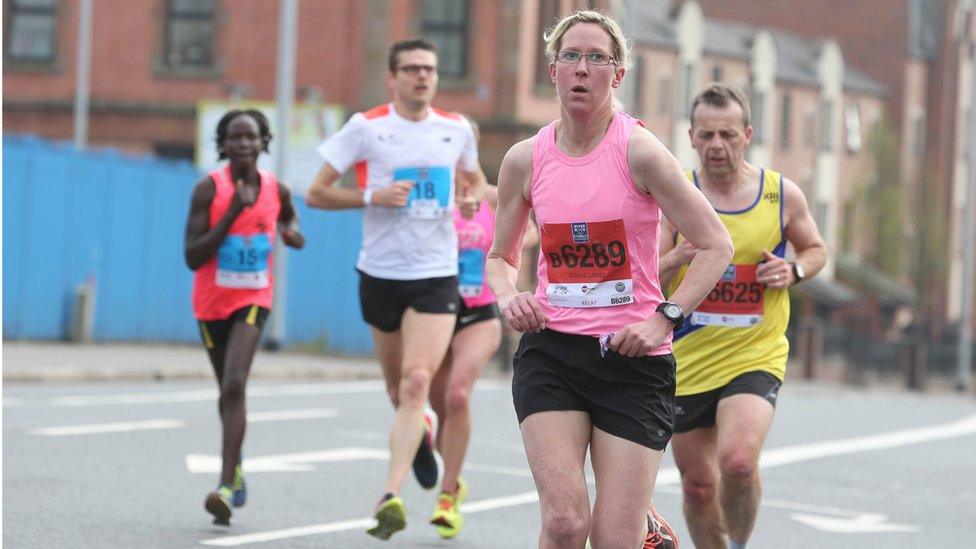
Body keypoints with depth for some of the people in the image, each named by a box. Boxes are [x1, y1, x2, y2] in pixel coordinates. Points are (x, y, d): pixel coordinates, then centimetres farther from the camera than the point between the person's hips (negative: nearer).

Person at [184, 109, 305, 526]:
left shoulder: (277, 190, -3)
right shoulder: (209, 189, -12)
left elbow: (289, 217, 22)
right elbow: (192, 257, -16)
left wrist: (294, 234, -3)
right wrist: (232, 214, -24)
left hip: (253, 300, 0)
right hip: (212, 301, 1)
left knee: (235, 385, -21)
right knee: (228, 390, 15)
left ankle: (226, 487, -27)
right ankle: (235, 466, 42)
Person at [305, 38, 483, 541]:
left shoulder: (456, 129, 5)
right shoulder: (366, 128, -4)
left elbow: (474, 179, 23)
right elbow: (316, 194, -3)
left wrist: (473, 197, -1)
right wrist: (373, 197, -17)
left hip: (436, 277, 0)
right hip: (381, 274, 0)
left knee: (416, 382, -17)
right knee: (398, 389, 13)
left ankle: (390, 496, -22)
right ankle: (421, 434, 48)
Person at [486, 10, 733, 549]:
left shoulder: (638, 150, -6)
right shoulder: (525, 160, 5)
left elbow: (716, 246, -3)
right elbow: (500, 257, 19)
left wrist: (664, 318, -13)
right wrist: (508, 297, -2)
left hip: (633, 356, -2)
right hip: (550, 349, 2)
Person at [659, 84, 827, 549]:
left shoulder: (782, 194, -2)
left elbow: (816, 249, 16)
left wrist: (793, 271, -6)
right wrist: (680, 256, -26)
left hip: (756, 356, -1)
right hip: (687, 360, 2)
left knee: (738, 462, -24)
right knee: (698, 483, 10)